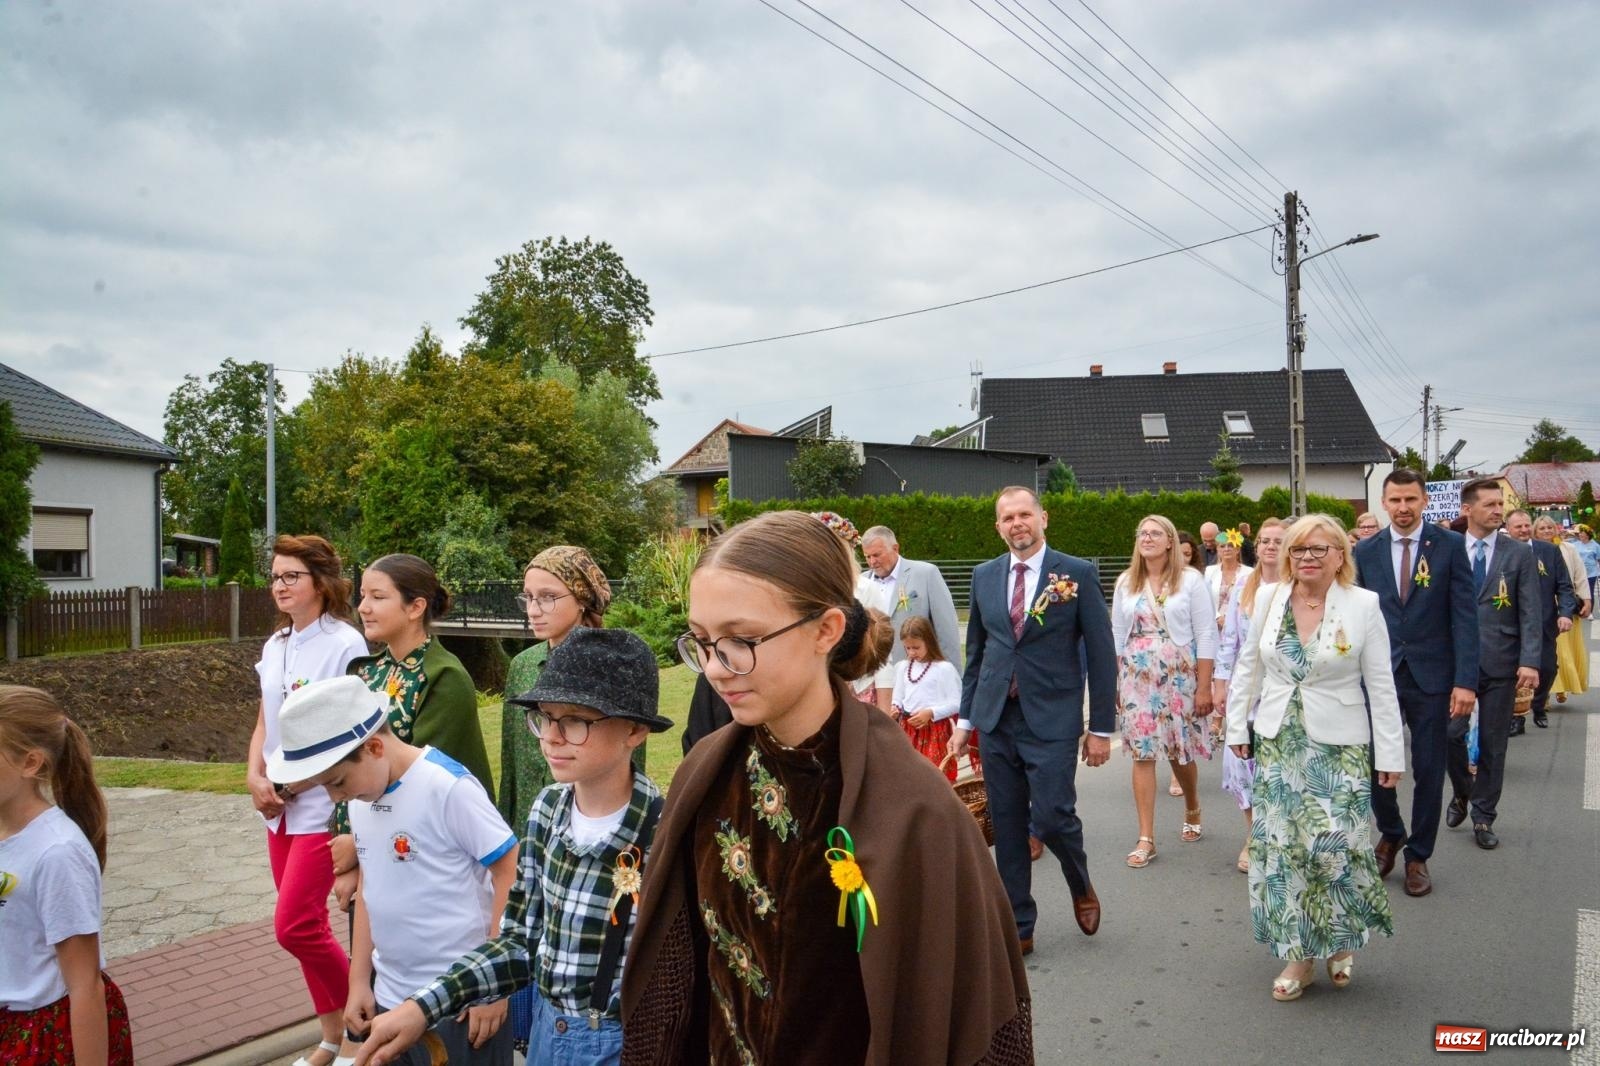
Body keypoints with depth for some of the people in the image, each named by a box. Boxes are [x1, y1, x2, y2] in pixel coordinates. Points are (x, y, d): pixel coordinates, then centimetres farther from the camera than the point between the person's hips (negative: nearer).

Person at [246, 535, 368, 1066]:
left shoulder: (345, 644, -13)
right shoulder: (275, 646, 10)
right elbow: (264, 722, 15)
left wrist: (294, 781, -14)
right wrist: (256, 778, -1)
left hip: (324, 806, -7)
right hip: (280, 807, 7)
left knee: (294, 926, -9)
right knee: (306, 926, 11)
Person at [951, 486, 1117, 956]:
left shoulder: (1078, 574, -4)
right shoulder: (984, 576, 8)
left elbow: (1101, 654, -3)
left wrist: (1101, 728, -4)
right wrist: (965, 718, 11)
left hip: (1052, 721, -4)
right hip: (996, 720, 4)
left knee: (1052, 817, -7)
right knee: (1006, 827, 8)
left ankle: (1081, 887, 26)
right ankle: (1018, 928, 21)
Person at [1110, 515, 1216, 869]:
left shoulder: (1190, 580, -4)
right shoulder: (1125, 582, 6)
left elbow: (1205, 635, -5)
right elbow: (1116, 635, 9)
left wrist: (1204, 686, -9)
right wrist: (1113, 683, 6)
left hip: (1179, 677, -2)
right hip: (1136, 679, 2)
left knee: (1180, 752, 9)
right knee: (1142, 754, -2)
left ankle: (1192, 811, 40)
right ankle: (1146, 839, 3)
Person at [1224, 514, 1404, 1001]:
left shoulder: (1363, 605, -6)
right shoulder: (1268, 599, 2)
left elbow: (1381, 684, -3)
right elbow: (1248, 667, 10)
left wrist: (1390, 754, -4)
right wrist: (1237, 726, 9)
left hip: (1339, 745, -3)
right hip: (1279, 742, 3)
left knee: (1334, 844, -7)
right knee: (1281, 845, 4)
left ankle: (1341, 940, 21)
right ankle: (1299, 955, 18)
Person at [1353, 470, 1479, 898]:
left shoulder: (1450, 546, -3)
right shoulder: (1366, 551, 3)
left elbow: (1464, 616, -6)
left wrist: (1466, 680, -12)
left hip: (1431, 674, -1)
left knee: (1428, 770, 7)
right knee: (1375, 764, 3)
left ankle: (1418, 855, 24)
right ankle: (1390, 833, 32)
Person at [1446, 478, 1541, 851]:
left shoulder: (1519, 555, 2)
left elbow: (1530, 613, -3)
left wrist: (1530, 661, -13)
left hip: (1500, 664, 0)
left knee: (1492, 744, 6)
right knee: (1452, 733, -4)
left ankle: (1483, 817, 19)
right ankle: (1461, 795, 24)